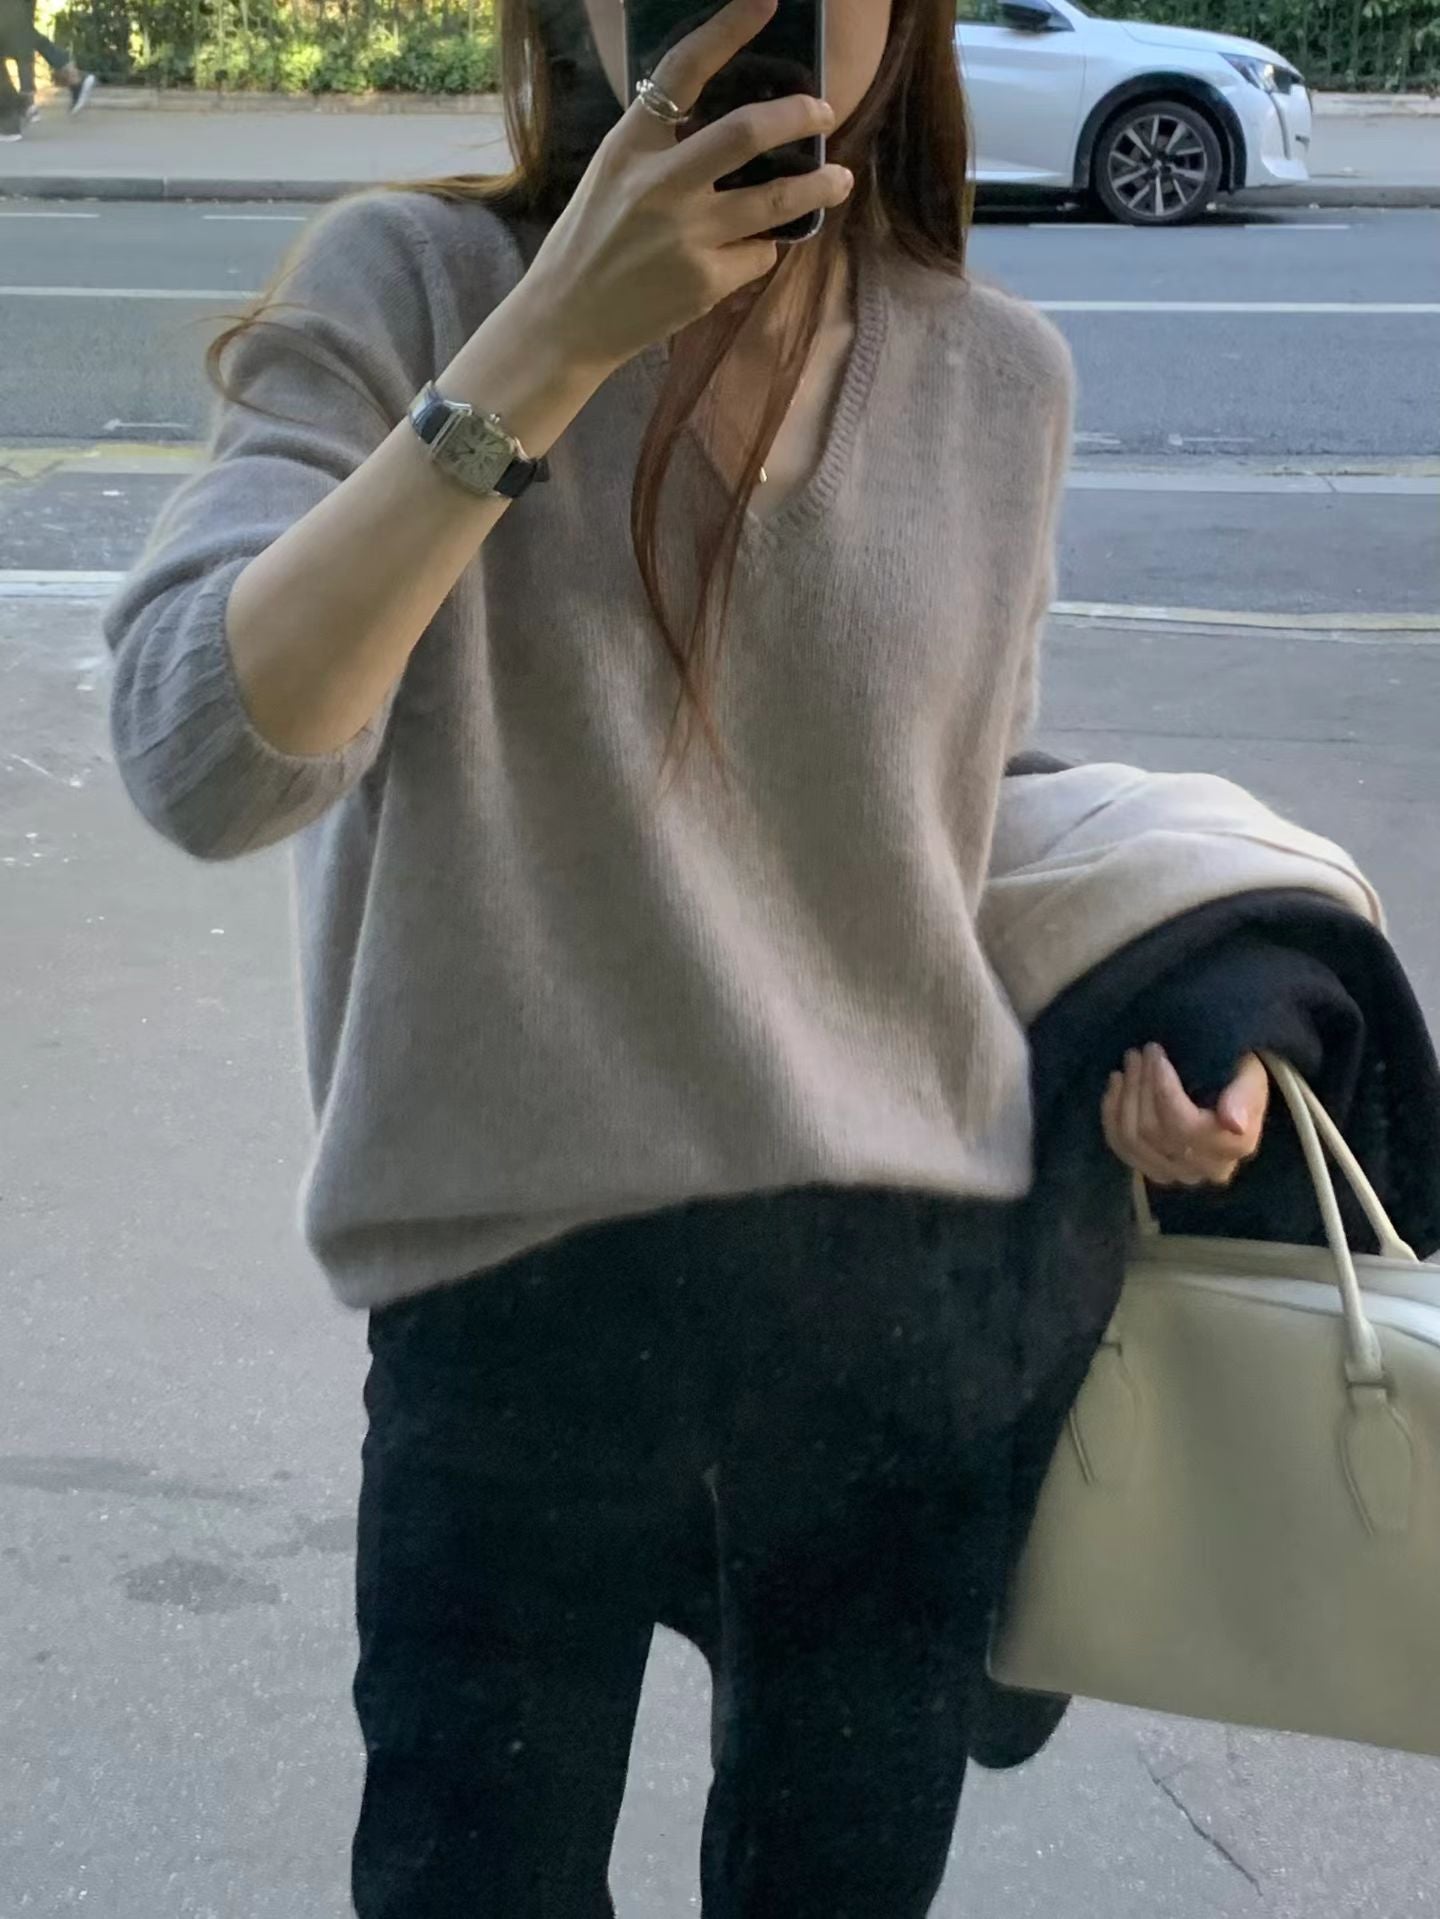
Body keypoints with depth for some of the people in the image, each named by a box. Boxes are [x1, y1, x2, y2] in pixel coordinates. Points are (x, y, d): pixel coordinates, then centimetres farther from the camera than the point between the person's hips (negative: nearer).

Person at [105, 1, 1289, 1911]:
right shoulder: (410, 290, -9)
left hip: (916, 1309, 3)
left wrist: (1127, 1030, -2)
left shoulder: (1003, 380, 1)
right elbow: (204, 758, -23)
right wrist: (554, 337, -26)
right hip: (515, 1304, -3)